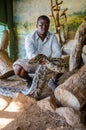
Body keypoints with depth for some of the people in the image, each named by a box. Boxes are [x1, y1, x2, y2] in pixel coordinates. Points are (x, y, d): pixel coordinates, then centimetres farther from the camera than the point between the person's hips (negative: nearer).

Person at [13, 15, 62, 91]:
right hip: (32, 62, -1)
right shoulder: (29, 37, -11)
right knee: (17, 68, -29)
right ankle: (29, 80, 6)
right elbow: (31, 54, -25)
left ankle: (53, 80, 7)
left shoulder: (53, 37, -5)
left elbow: (58, 53, -16)